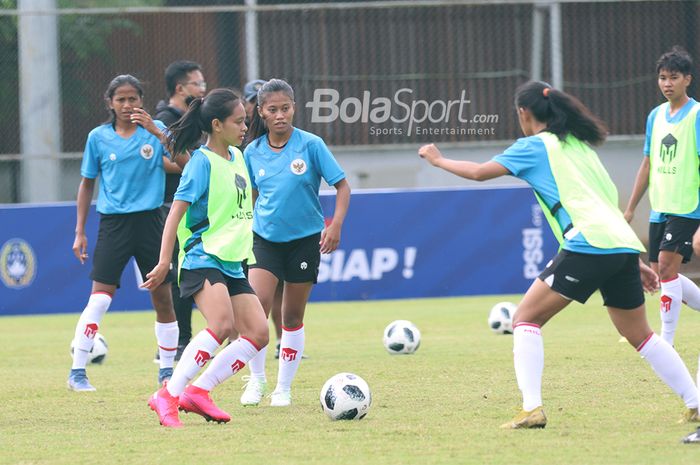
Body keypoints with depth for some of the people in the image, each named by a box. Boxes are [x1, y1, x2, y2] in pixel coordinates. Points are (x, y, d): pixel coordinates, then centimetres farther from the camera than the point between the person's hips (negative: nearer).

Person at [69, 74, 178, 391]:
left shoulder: (155, 130, 2)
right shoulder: (98, 137, 4)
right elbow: (87, 184, 11)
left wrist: (157, 133, -22)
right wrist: (80, 232, 9)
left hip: (149, 221, 1)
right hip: (113, 223, -1)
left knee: (162, 296, 3)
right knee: (100, 296, -11)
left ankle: (167, 370, 17)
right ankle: (77, 372, -8)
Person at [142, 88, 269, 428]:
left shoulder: (237, 157, 14)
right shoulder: (203, 162, -11)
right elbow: (176, 211, -15)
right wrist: (165, 261, -21)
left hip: (232, 264, 9)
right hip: (203, 258, -9)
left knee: (257, 333, -3)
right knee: (221, 324, -30)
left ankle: (197, 392, -2)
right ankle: (168, 396, -30)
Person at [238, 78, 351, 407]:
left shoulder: (311, 145, -9)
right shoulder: (253, 152, 0)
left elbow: (342, 186, -5)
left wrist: (336, 224, -16)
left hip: (305, 238, -1)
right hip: (265, 238, 1)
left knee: (293, 317, 5)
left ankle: (284, 388, 18)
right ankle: (256, 380, -1)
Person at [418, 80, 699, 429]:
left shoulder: (535, 146, 6)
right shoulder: (578, 144, 27)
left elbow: (479, 172, 4)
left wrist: (439, 160, 22)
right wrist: (633, 263, 29)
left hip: (588, 245, -7)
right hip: (623, 244, 7)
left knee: (526, 318, 0)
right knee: (639, 335, 18)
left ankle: (532, 408, -13)